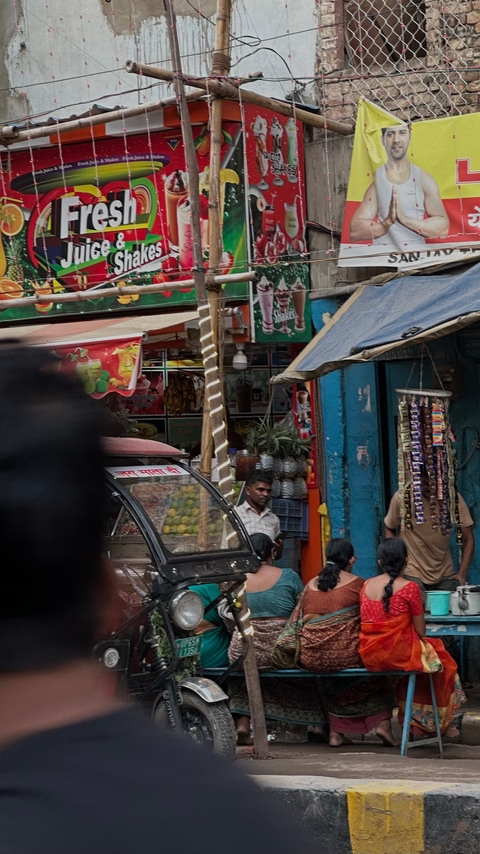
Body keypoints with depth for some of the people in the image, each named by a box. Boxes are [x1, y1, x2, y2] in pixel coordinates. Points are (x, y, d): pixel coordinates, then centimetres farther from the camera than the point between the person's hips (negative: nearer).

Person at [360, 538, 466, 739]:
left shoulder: (367, 585, 4)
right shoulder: (409, 588, -12)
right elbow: (420, 631, -7)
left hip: (369, 656, 6)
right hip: (399, 653, -6)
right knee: (440, 658, 23)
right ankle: (439, 724, 35)